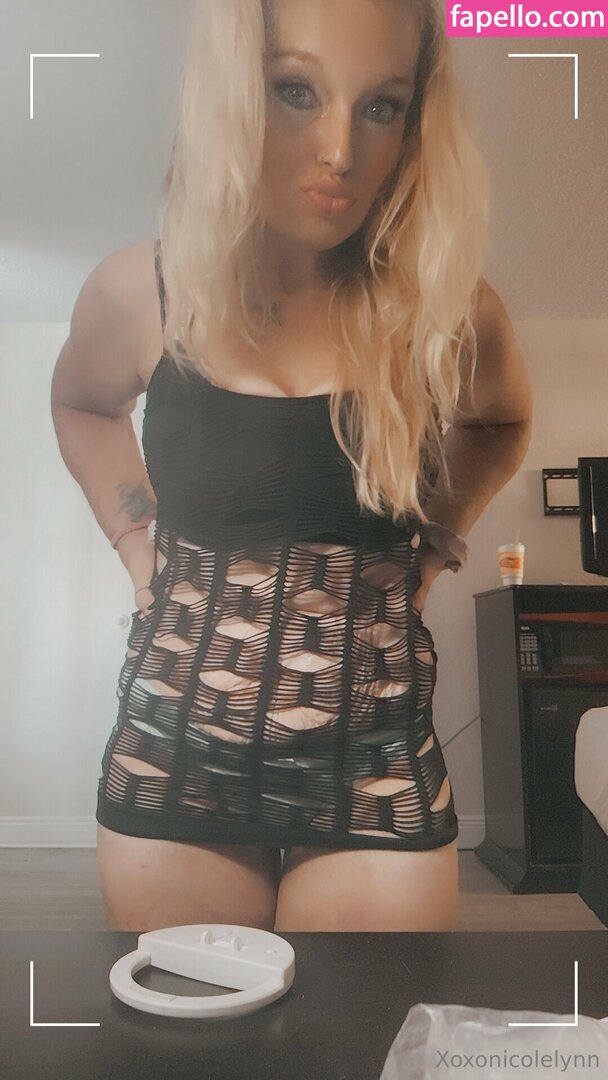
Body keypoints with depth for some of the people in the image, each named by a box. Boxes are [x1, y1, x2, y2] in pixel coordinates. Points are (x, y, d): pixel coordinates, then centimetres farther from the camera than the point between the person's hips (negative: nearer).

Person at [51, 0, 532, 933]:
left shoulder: (446, 306, -7)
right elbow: (82, 405, 16)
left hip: (379, 764, 0)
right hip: (174, 753, 1)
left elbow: (502, 420, 15)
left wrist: (433, 547, 2)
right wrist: (138, 543, 4)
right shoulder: (139, 293, -6)